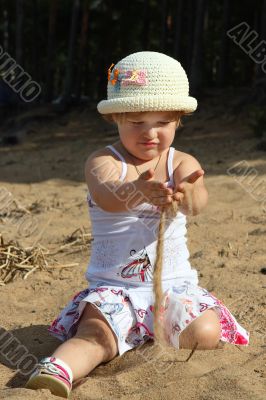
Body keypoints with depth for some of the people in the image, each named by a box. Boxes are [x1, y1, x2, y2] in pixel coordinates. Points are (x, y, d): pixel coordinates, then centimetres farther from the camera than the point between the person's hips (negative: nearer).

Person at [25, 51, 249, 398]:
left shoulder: (182, 164, 2)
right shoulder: (103, 161, -5)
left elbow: (199, 199, -21)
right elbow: (107, 197, -29)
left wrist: (187, 195, -48)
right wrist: (138, 191, -54)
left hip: (175, 283, 3)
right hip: (114, 287, -2)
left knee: (206, 334, -21)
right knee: (95, 333, -29)